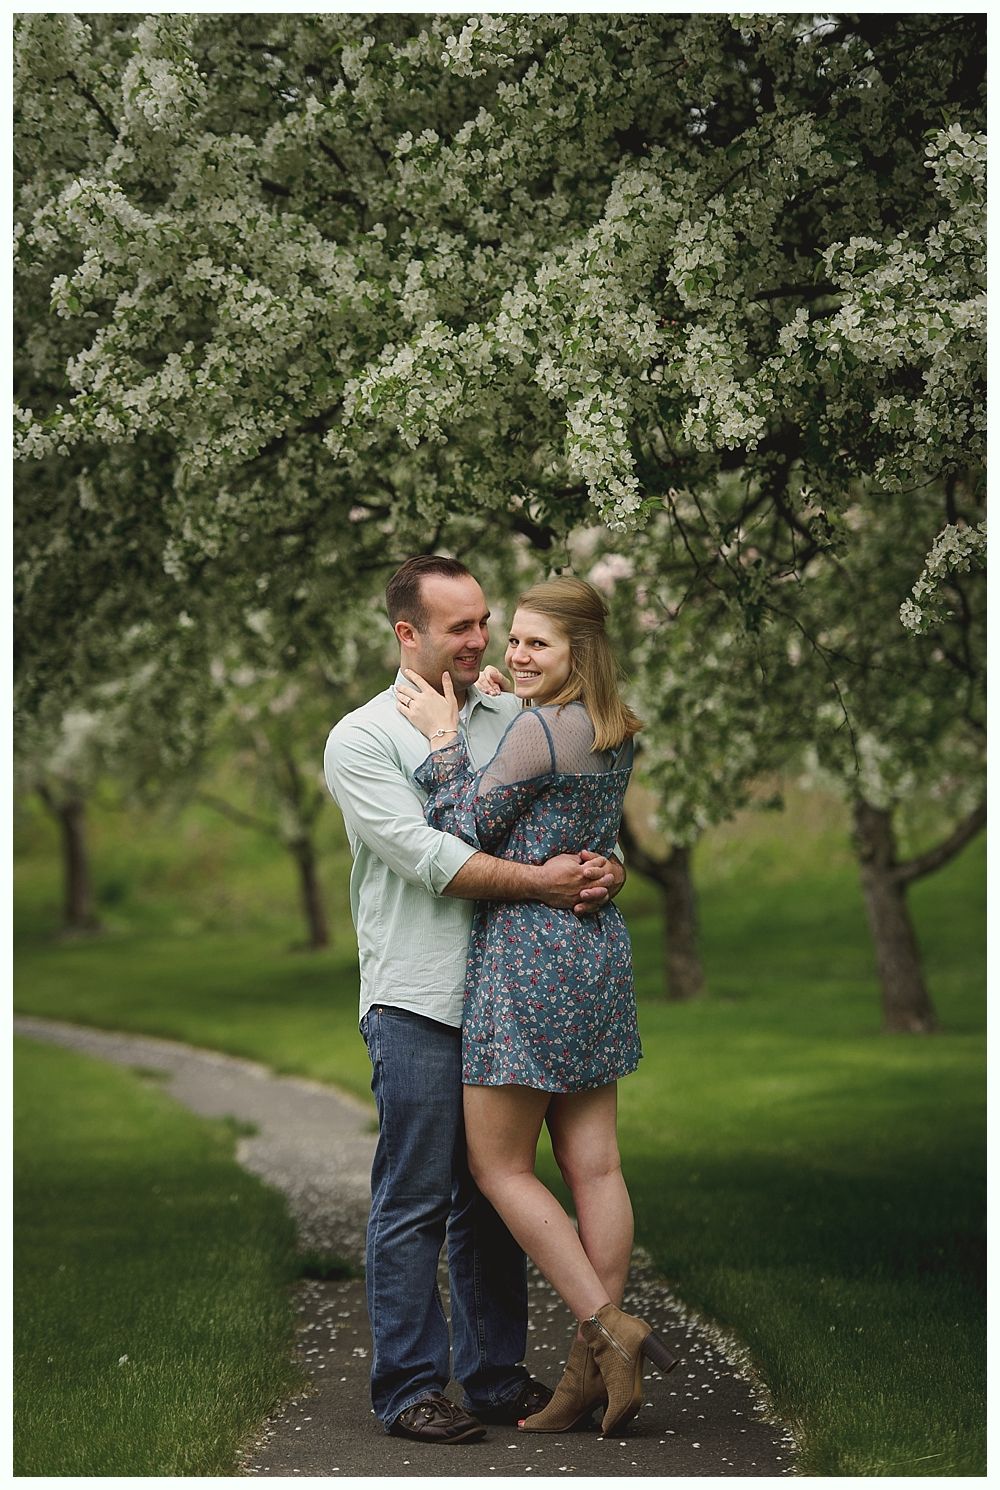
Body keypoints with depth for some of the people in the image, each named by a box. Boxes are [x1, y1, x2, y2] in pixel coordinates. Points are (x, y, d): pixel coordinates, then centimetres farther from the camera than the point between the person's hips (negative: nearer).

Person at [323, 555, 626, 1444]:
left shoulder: (511, 720, 14)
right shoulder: (362, 738, -2)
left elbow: (579, 813, 12)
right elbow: (422, 854, -14)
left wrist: (605, 867, -12)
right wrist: (539, 881, -19)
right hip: (417, 1002, -5)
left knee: (493, 1195, 11)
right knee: (415, 1202, -3)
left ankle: (497, 1377, 18)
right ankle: (409, 1388, 4)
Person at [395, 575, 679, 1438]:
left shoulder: (537, 731, -14)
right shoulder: (613, 733, 13)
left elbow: (463, 833, -12)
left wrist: (444, 736, -4)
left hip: (528, 957, -9)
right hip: (599, 948, 9)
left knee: (500, 1165, 1)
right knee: (593, 1164, 6)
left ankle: (607, 1329, -4)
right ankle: (598, 1366, 8)